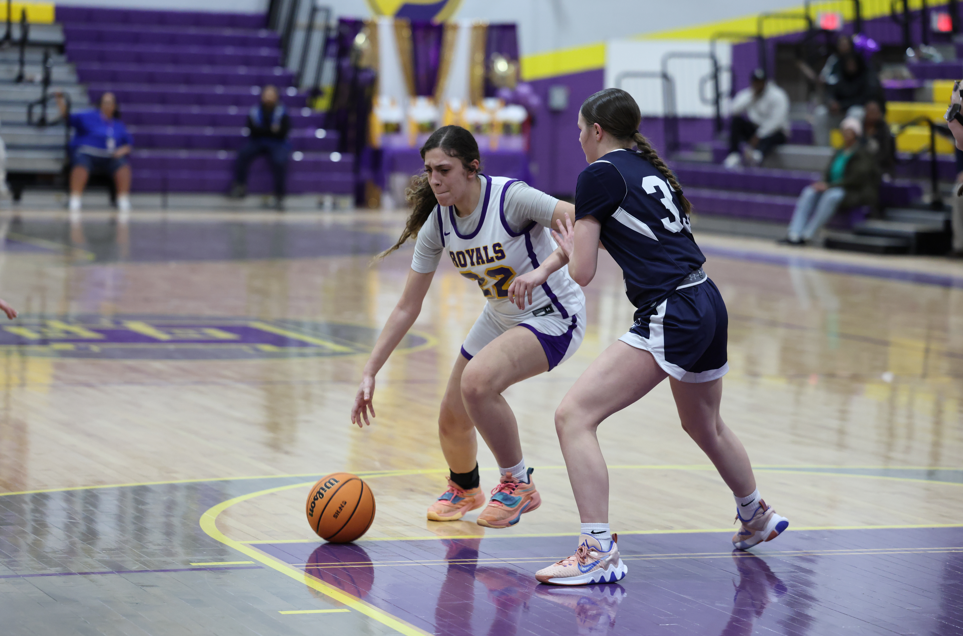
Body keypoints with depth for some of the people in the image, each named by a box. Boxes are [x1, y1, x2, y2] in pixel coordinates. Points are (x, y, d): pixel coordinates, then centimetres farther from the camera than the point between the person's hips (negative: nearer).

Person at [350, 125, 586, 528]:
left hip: (553, 316, -7)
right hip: (501, 317, 7)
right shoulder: (437, 223, -10)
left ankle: (518, 484, -9)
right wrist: (370, 372, -6)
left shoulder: (511, 197, -27)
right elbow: (407, 308, -3)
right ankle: (464, 488, 44)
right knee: (452, 422, 7)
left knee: (478, 379, -31)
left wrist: (544, 267, -49)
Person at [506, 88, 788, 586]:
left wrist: (570, 249, 16)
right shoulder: (648, 167, 18)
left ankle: (599, 553, -18)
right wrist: (541, 271, 36)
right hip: (708, 304, 9)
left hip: (671, 317, -9)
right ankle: (757, 519, 55)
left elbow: (582, 272, -5)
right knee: (705, 425, 33)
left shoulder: (599, 175, -6)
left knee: (573, 416, -12)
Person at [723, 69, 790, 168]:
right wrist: (751, 96, -22)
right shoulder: (746, 94, 2)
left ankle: (757, 155, -75)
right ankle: (734, 154, -35)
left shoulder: (778, 96, -12)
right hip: (754, 129, 5)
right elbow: (734, 110, -16)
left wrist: (759, 136, -29)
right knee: (736, 120, -22)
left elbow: (777, 120, -24)